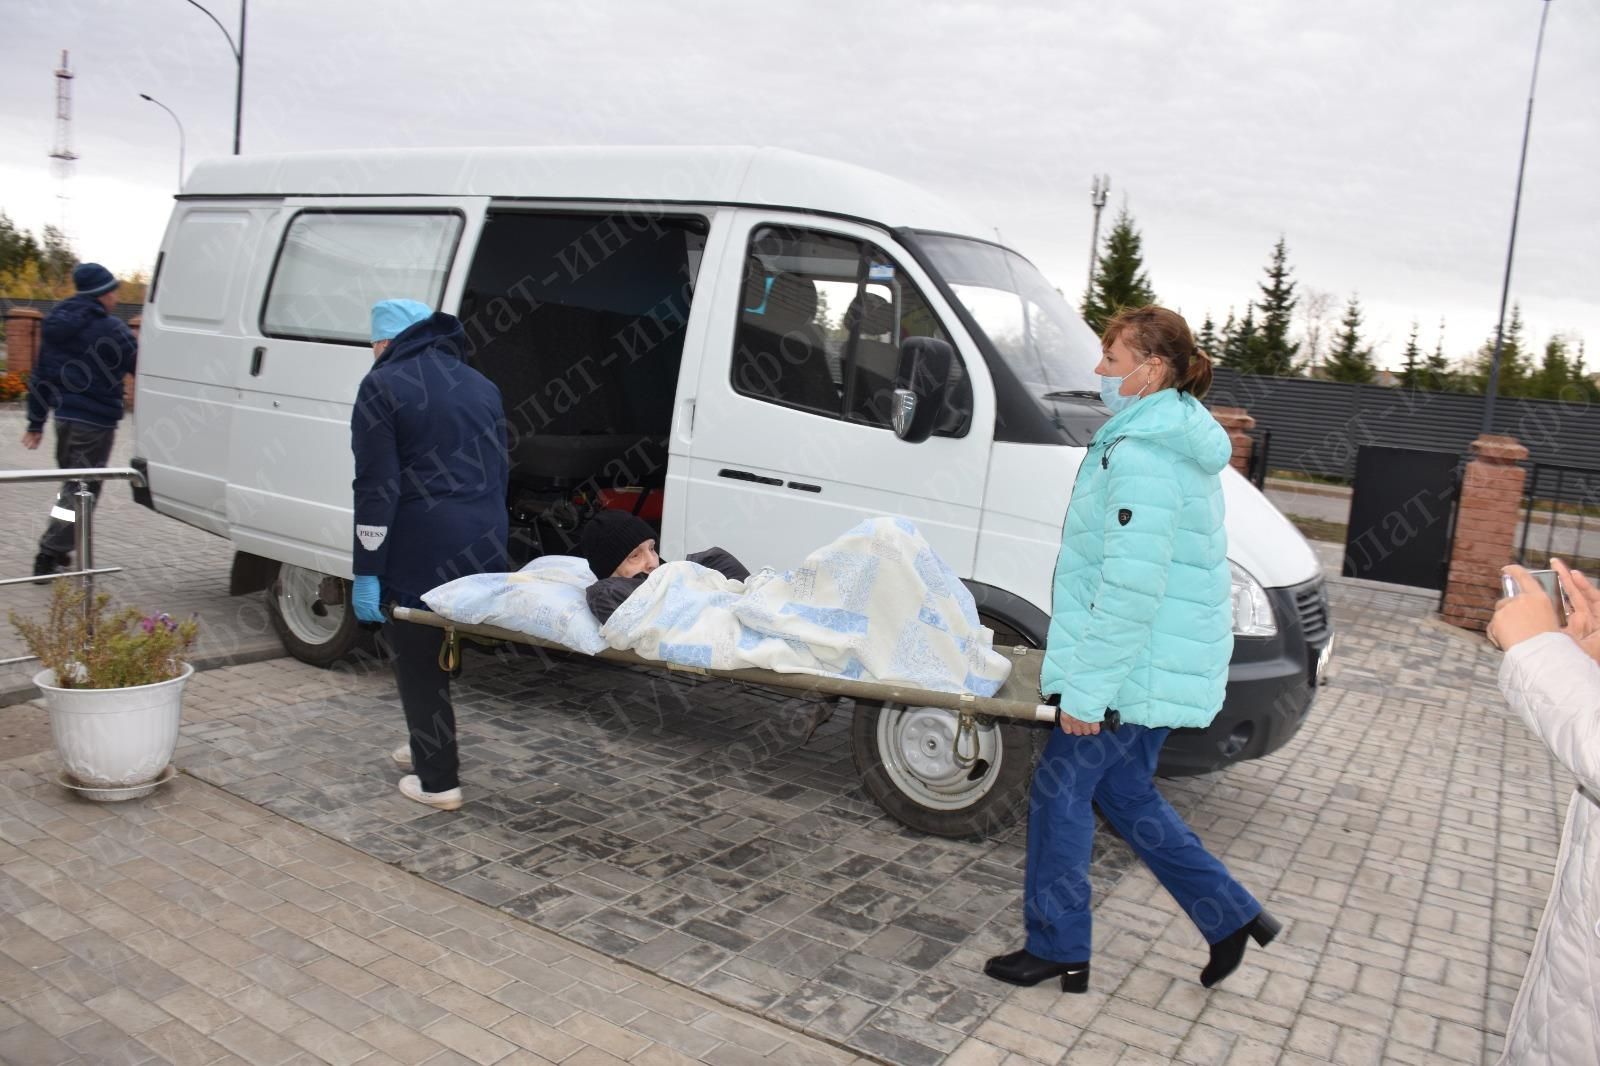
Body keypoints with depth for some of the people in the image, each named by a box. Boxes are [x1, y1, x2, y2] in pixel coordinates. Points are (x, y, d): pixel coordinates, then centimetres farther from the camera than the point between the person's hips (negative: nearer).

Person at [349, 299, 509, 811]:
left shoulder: (383, 387, -3)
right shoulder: (480, 385, 19)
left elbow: (377, 488, -10)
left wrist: (367, 572, -8)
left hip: (421, 552, -7)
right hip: (484, 547, 7)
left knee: (417, 662, 3)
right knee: (445, 650, 21)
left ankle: (438, 780, 7)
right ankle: (428, 746, 34)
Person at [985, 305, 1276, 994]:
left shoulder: (1142, 456, -22)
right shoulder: (1175, 440, 12)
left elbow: (1130, 588, -26)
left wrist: (1087, 690, -22)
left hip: (1134, 667, -10)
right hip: (1162, 664, 10)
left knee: (1061, 789, 4)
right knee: (1122, 790, 20)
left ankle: (1057, 951, 19)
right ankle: (1232, 915, 27)